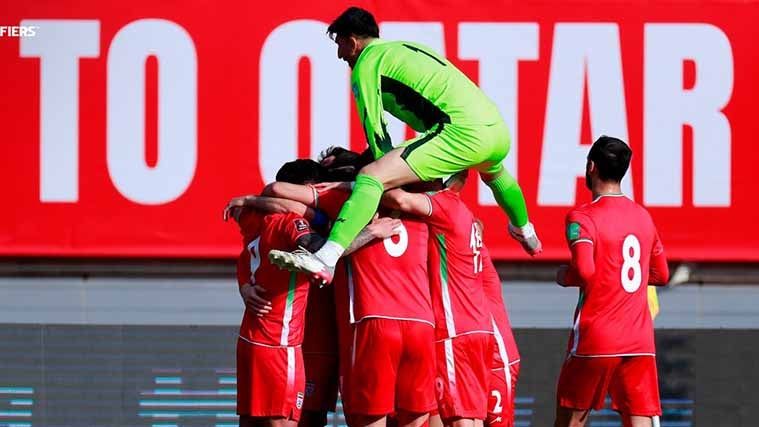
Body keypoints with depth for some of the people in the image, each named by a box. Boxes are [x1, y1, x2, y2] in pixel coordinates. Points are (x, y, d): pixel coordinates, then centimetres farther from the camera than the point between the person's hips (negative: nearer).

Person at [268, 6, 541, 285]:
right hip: (498, 129, 9)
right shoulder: (406, 48, 30)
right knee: (493, 170, 45)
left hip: (462, 132, -9)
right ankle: (525, 232, 71)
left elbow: (374, 129, 2)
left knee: (371, 177, -16)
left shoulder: (367, 63, 5)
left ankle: (325, 260, -35)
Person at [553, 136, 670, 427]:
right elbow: (661, 274, 22)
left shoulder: (582, 217, -8)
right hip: (640, 341, 5)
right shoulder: (643, 216, 13)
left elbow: (584, 271, -22)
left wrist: (565, 277, -1)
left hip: (596, 338, -4)